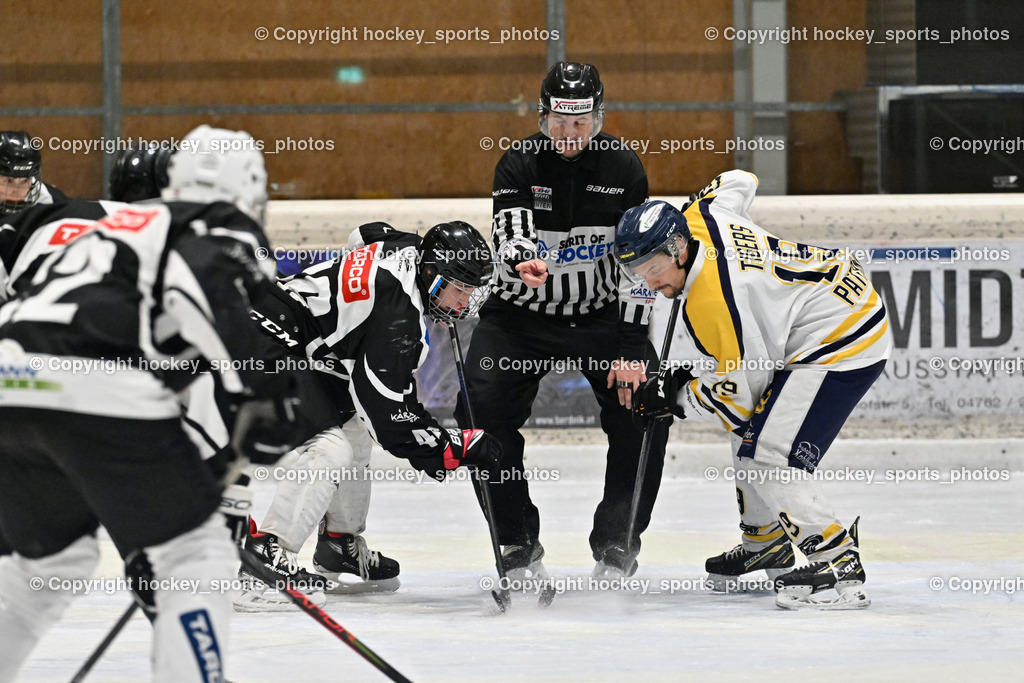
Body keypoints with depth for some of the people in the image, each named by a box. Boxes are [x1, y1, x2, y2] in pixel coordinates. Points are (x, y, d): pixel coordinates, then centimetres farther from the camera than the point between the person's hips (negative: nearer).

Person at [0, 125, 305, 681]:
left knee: (52, 558, 29)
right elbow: (204, 279, -15)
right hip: (97, 396, -8)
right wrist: (261, 388, -14)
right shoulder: (225, 230, 11)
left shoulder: (118, 225, 35)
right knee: (198, 556, 3)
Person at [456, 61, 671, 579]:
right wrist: (521, 260, -51)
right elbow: (509, 233, -24)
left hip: (601, 314, 1)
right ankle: (518, 542, -3)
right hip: (521, 315, -1)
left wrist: (631, 347, -19)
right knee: (482, 410, -18)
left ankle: (617, 538, 2)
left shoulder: (623, 170, -8)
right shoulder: (518, 166, -11)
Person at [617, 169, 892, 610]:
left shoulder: (713, 303, -27)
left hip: (844, 347, -11)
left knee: (767, 457, -18)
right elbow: (738, 182, 23)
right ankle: (764, 545, 37)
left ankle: (839, 569, -19)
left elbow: (738, 395, -19)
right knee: (750, 430, 22)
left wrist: (675, 396, -5)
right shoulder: (701, 218, -2)